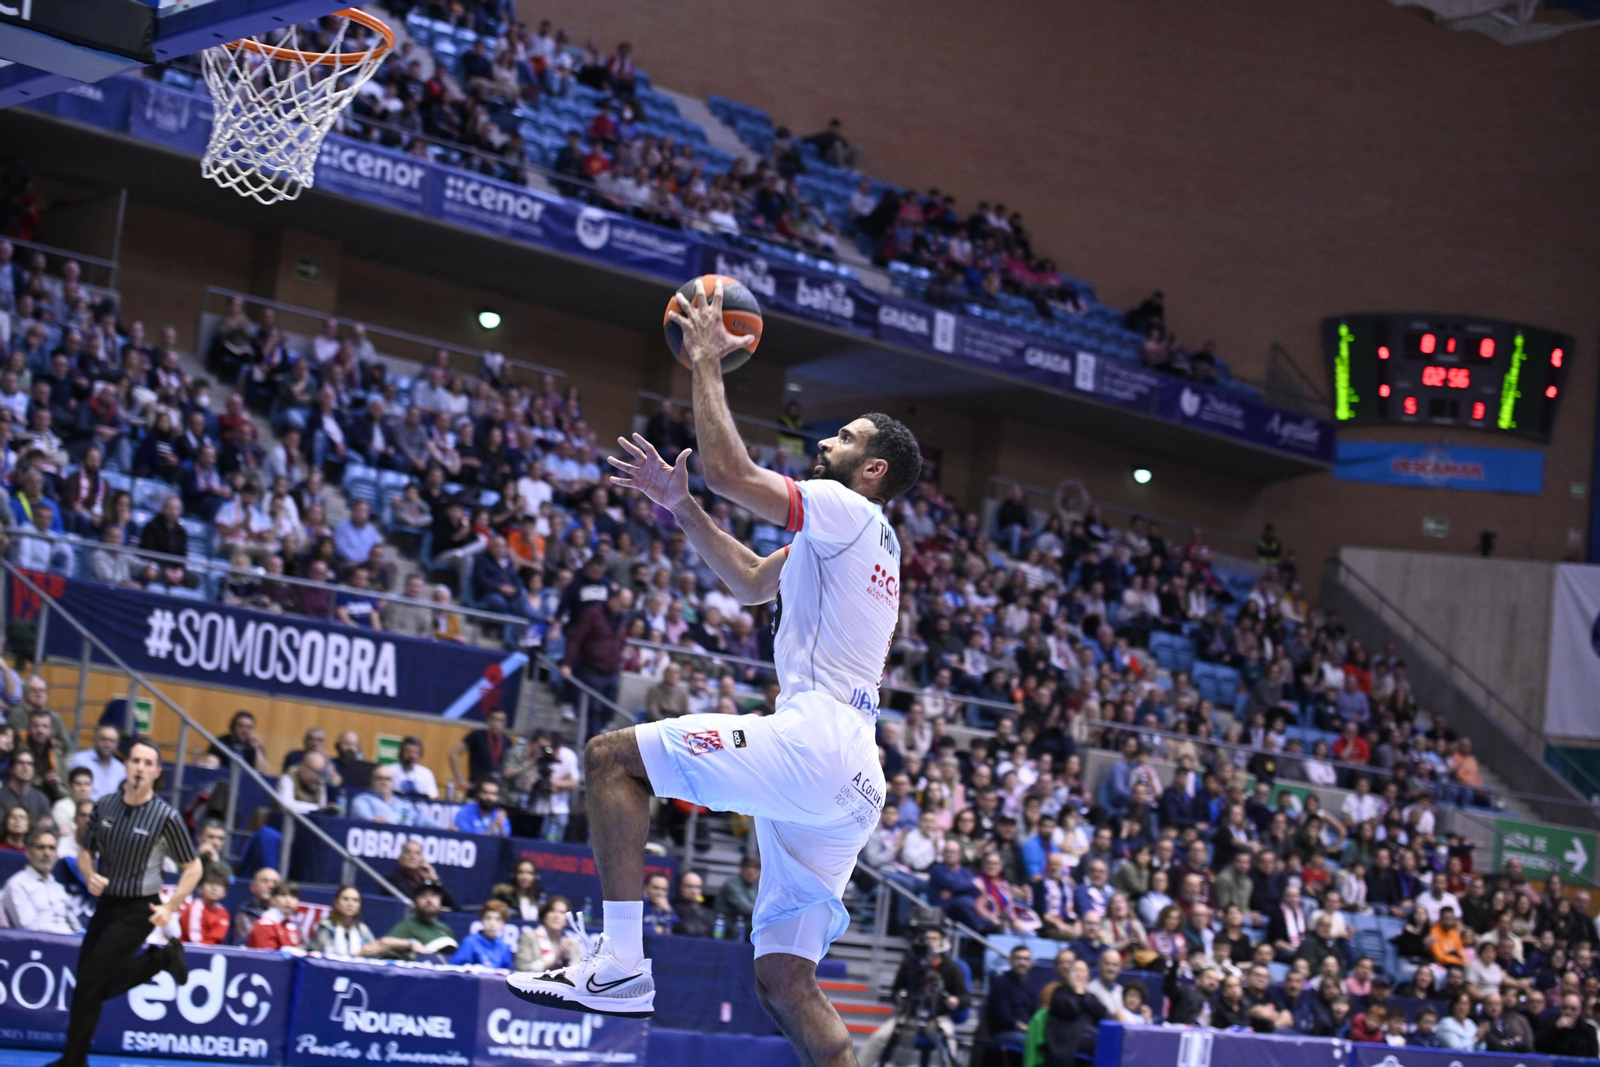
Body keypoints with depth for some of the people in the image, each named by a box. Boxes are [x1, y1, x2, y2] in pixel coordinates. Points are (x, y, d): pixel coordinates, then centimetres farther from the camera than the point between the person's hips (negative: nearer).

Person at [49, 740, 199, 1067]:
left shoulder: (166, 817, -13)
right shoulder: (104, 806, 0)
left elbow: (193, 868, -5)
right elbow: (85, 852, 13)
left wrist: (169, 908, -15)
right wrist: (90, 876, -9)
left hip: (138, 911, -6)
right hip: (106, 904, 6)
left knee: (89, 984, -7)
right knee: (103, 986, 11)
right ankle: (163, 958, 33)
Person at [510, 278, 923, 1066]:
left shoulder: (847, 510, -1)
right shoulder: (866, 539, 28)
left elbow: (728, 471, -9)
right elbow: (751, 582, 38)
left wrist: (707, 363, 3)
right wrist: (679, 504, 30)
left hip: (811, 738, -10)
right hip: (850, 782, 10)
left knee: (613, 756, -8)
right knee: (785, 982, 7)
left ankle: (620, 963, -18)